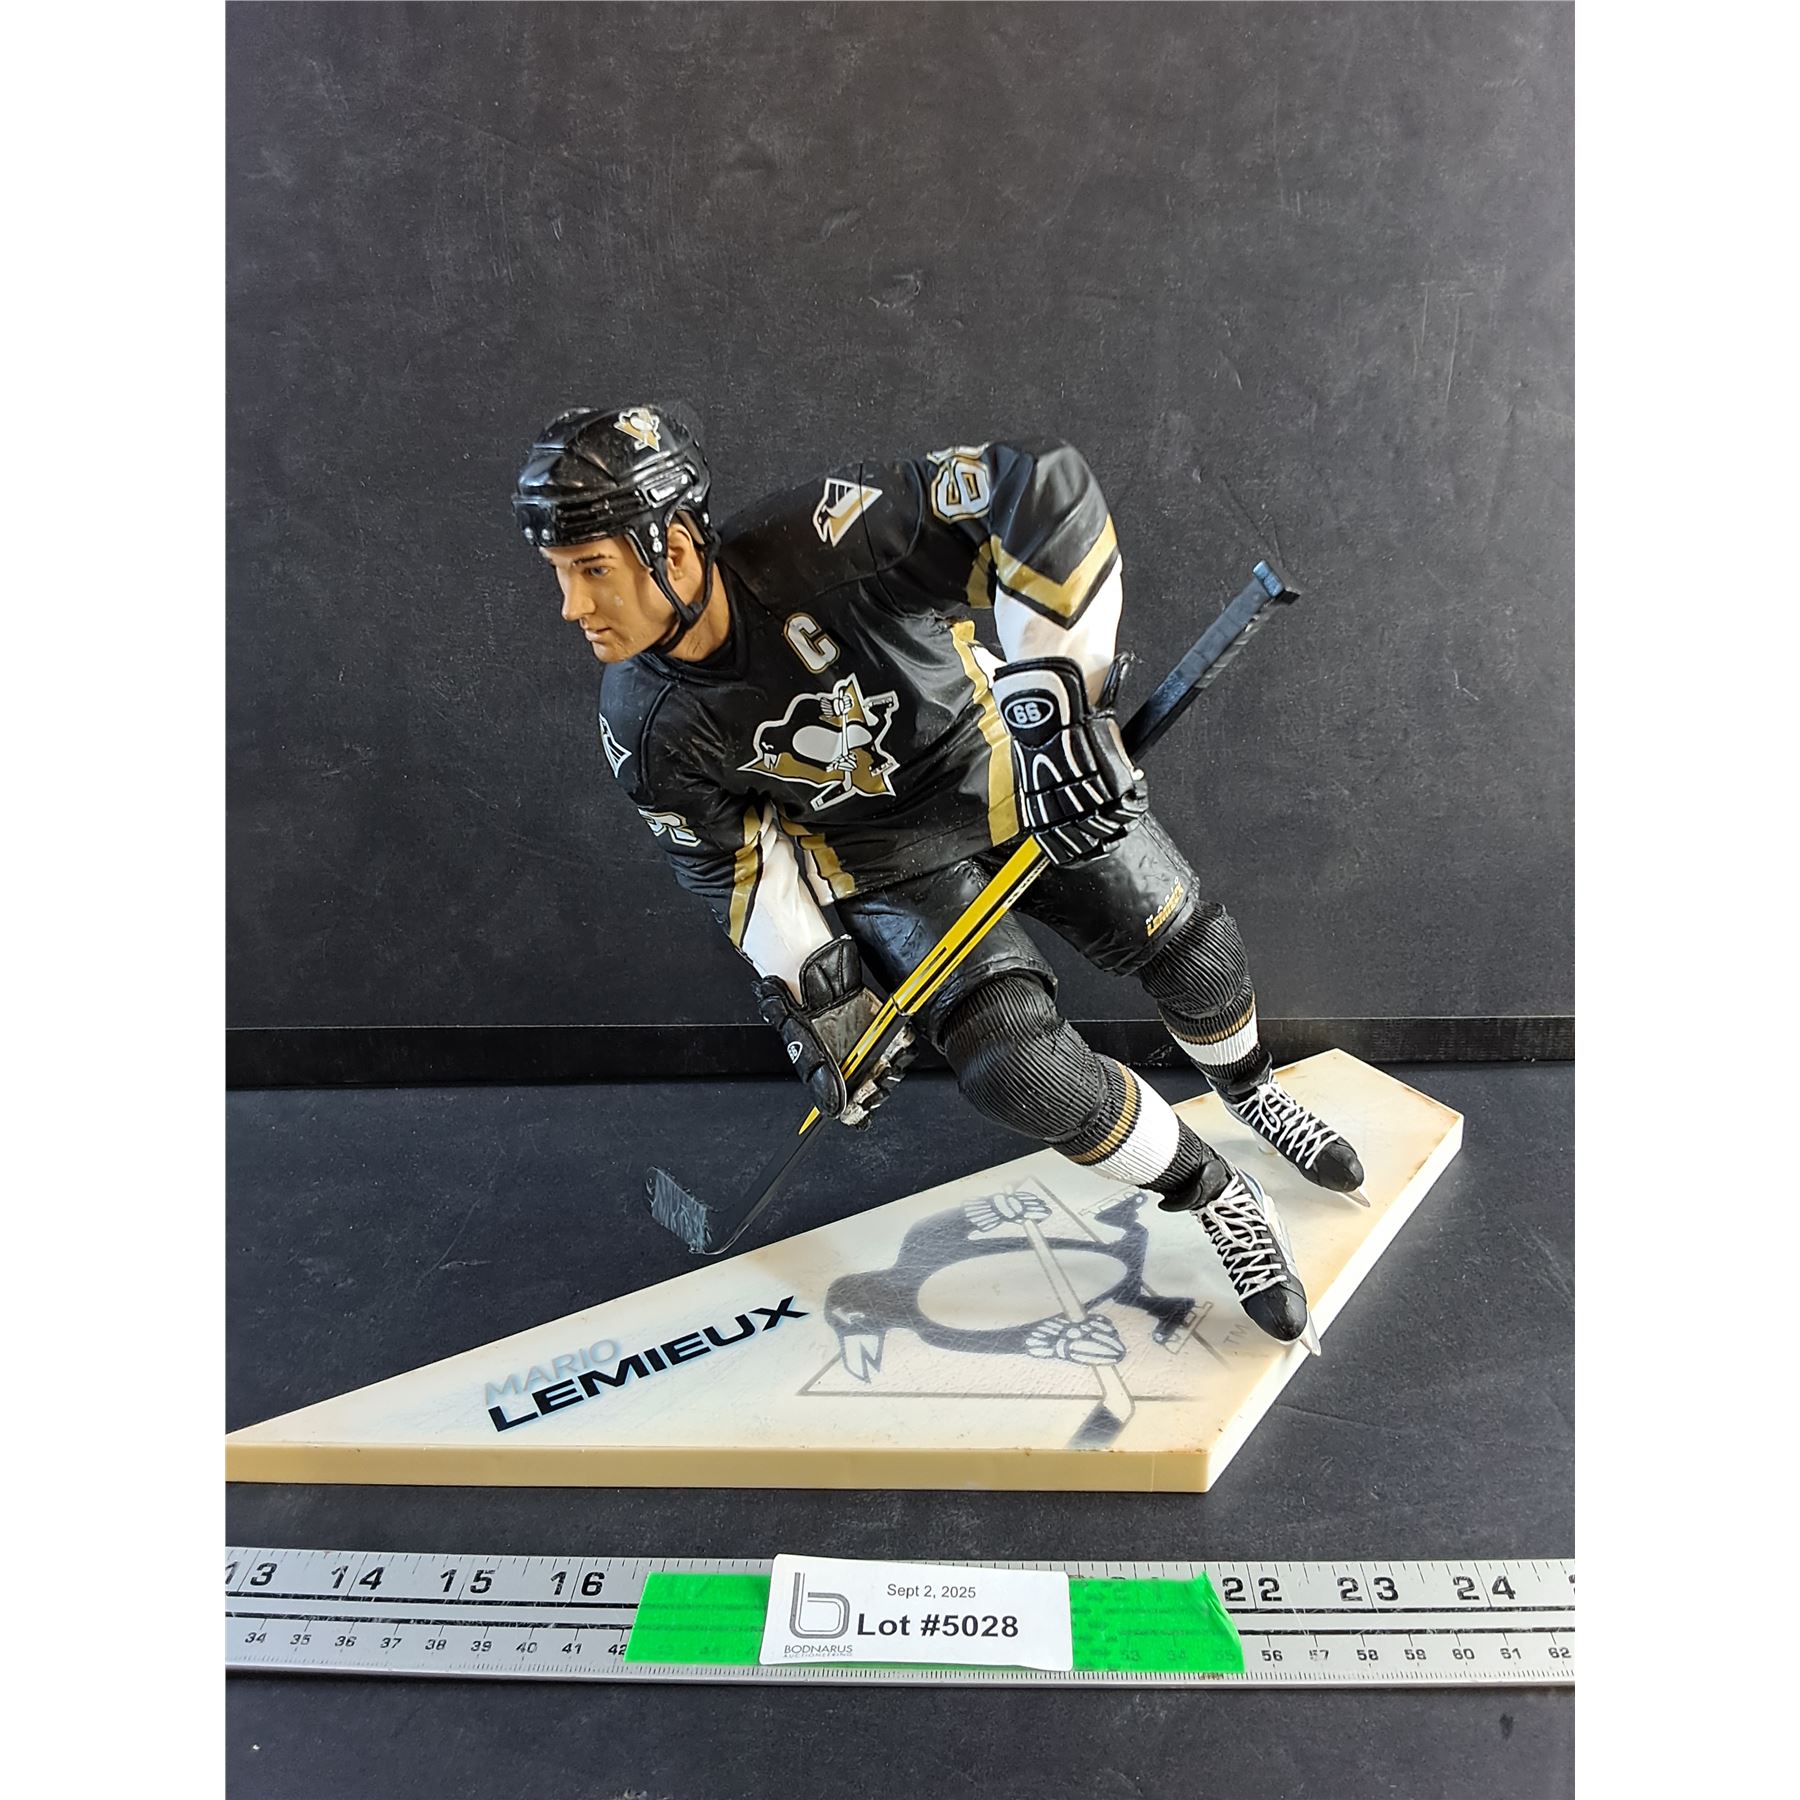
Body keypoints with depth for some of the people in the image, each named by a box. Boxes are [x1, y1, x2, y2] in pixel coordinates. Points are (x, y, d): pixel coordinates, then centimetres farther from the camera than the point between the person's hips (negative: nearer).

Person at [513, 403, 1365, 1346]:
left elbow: (1044, 491, -38)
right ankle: (1218, 1198, 15)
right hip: (887, 867, 1)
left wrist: (1056, 702, -44)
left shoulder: (817, 542, -34)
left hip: (1016, 768, -1)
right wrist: (812, 995, -4)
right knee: (1027, 1073, -14)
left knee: (1188, 947, 9)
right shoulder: (647, 732, -20)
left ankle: (1252, 1093, 46)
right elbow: (734, 862, -5)